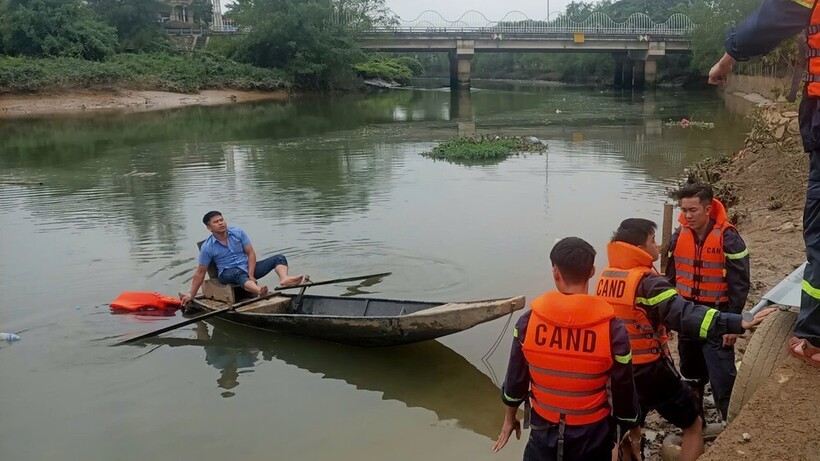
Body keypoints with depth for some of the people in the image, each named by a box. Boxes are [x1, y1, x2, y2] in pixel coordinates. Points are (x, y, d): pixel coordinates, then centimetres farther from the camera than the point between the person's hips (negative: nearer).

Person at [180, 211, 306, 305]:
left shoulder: (238, 232, 1)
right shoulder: (207, 247, -6)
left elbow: (251, 253, 0)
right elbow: (200, 273, 0)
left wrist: (251, 275, -14)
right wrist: (191, 295, -1)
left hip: (248, 268, 4)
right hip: (227, 274, -4)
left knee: (279, 258, -13)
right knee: (239, 273, -42)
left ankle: (284, 279, -47)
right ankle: (258, 290, -74)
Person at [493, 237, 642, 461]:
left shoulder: (528, 321, -12)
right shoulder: (612, 328, -18)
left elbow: (516, 376, 0)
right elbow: (624, 388, -7)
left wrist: (510, 416, 17)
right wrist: (633, 426, 12)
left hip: (544, 431, 1)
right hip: (593, 434, -1)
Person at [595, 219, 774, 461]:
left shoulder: (606, 277, 2)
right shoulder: (647, 281, -20)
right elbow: (685, 314, -34)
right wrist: (738, 322, -41)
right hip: (651, 371, -6)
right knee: (693, 425, 15)